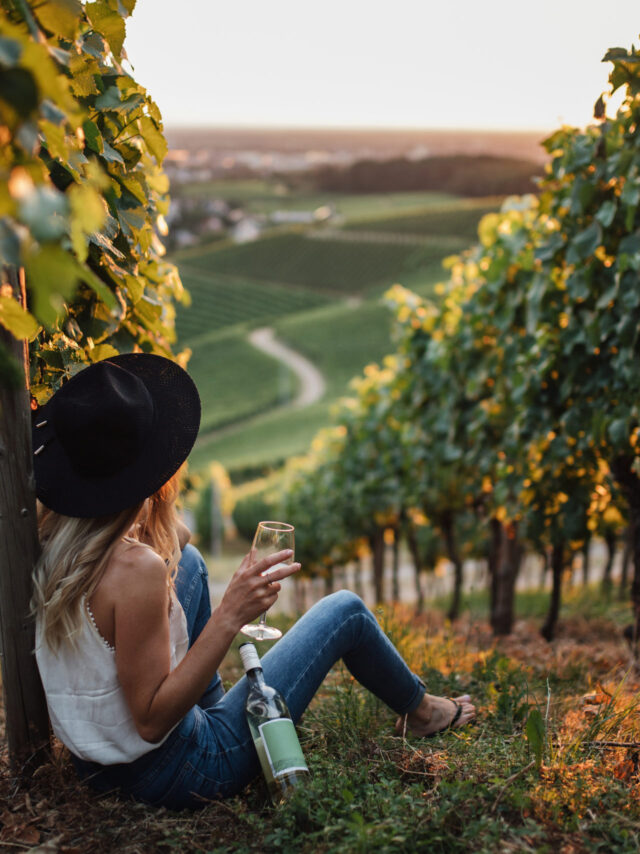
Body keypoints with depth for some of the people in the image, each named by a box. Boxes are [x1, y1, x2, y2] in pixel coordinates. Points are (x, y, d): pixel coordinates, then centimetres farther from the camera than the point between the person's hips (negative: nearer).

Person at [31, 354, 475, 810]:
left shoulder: (54, 542, -7)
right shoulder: (136, 567, -32)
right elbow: (151, 720, -27)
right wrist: (230, 617, -31)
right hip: (174, 775, -8)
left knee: (188, 560, 19)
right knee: (345, 610, 3)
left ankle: (211, 707, 33)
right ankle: (420, 710, 34)